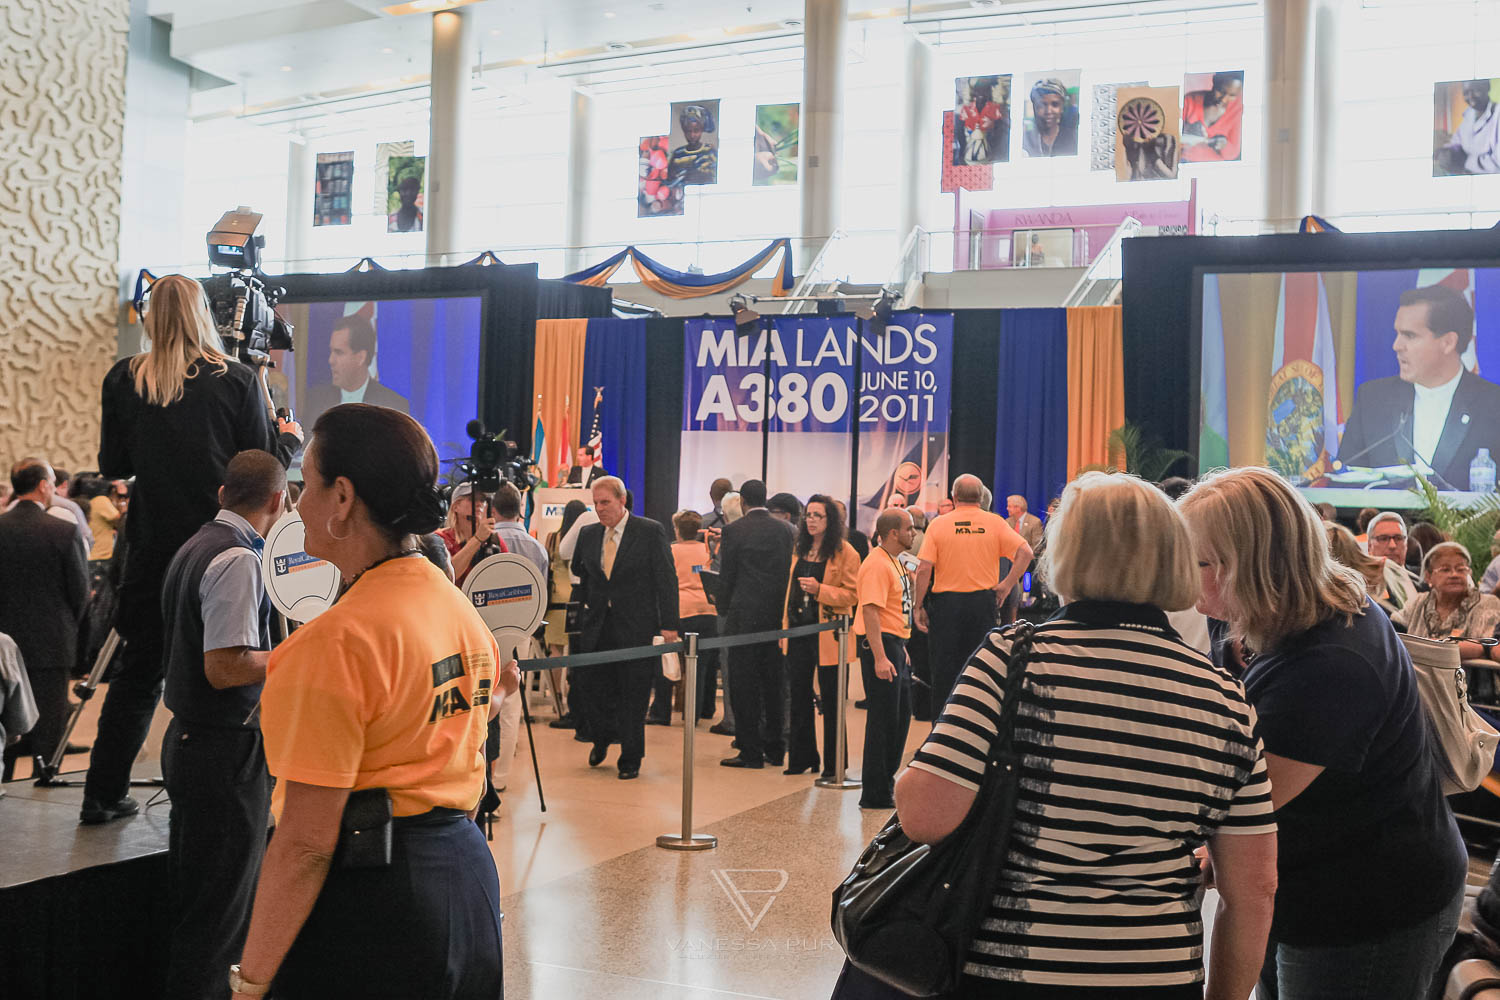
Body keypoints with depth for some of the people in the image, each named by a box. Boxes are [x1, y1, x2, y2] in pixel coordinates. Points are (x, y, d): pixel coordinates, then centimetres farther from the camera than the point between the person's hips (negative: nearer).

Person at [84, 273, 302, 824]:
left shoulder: (123, 380, 0)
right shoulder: (236, 379, -7)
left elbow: (112, 465, 7)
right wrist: (291, 438, 17)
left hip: (153, 546, 3)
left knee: (138, 673, 13)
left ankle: (102, 795, 18)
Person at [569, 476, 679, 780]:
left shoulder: (650, 532, -6)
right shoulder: (588, 535, 8)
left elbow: (667, 580, -6)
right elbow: (579, 578, 18)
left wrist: (669, 625, -10)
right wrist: (577, 615, 8)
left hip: (636, 628, -4)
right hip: (596, 629, 4)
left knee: (633, 696, 3)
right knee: (590, 683, 3)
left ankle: (630, 760, 16)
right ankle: (602, 737, 32)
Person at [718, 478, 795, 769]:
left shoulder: (734, 530, -7)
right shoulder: (786, 530, 4)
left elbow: (727, 576, -4)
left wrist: (724, 609, 10)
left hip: (745, 615, -4)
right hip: (778, 615, 4)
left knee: (744, 685, 2)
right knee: (774, 682, 13)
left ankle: (751, 752, 2)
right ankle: (775, 749, 19)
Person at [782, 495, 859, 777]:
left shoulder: (845, 553, -7)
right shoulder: (799, 549, 13)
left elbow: (851, 594, -11)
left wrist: (820, 590, -23)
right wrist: (786, 622, 16)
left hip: (827, 633, -6)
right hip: (799, 631, 6)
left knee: (831, 701, 1)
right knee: (799, 697, 11)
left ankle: (833, 764, 9)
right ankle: (801, 758, 21)